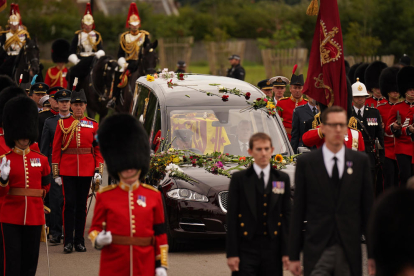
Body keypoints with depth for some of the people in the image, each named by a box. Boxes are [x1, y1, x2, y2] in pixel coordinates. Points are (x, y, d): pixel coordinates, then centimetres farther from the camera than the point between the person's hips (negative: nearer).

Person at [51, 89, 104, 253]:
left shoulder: (93, 125, 6)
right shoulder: (63, 123, 3)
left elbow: (98, 149, 9)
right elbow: (56, 149, 3)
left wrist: (98, 171, -1)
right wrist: (56, 173, 0)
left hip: (86, 170, 2)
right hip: (68, 170, -1)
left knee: (82, 204, 6)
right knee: (69, 204, -5)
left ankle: (79, 241, 12)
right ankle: (68, 241, 0)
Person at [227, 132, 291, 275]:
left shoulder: (283, 179, 10)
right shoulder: (239, 179, 3)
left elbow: (287, 216, 9)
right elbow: (232, 218, 0)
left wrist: (287, 252, 2)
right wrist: (231, 253, -6)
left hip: (273, 248, 2)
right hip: (247, 248, -2)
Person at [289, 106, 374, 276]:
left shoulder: (361, 161, 7)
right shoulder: (306, 162, 3)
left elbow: (368, 208, 8)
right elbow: (298, 212, 3)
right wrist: (293, 256, 0)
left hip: (350, 248, 2)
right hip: (316, 249, -1)